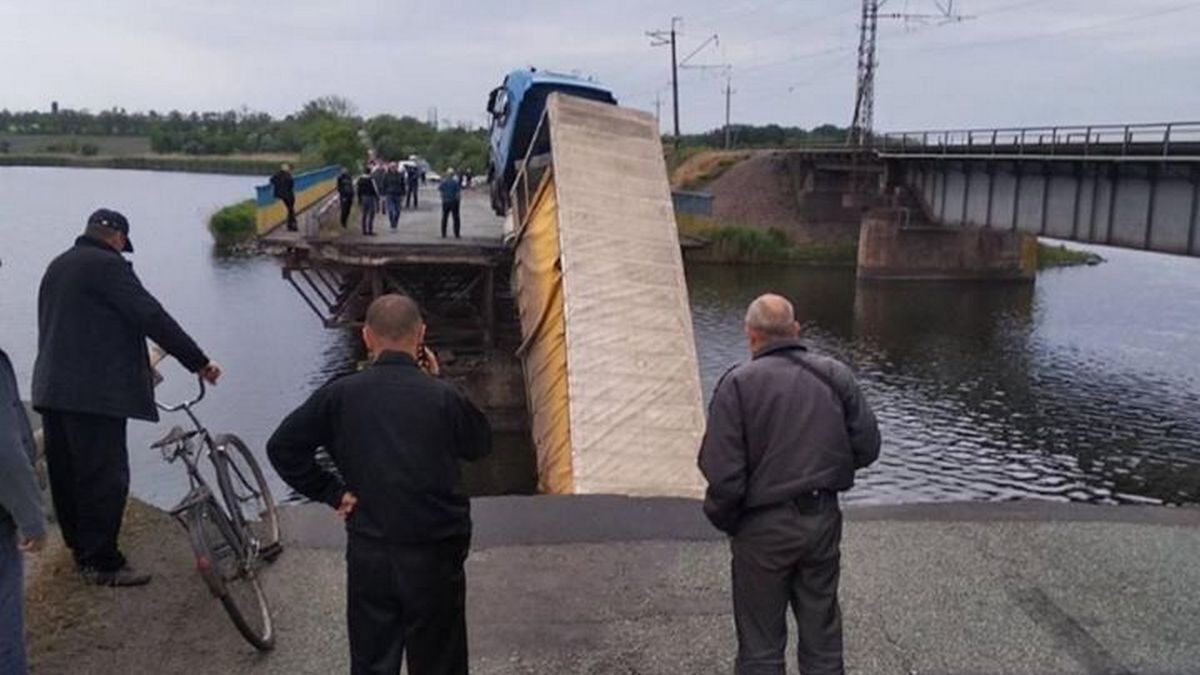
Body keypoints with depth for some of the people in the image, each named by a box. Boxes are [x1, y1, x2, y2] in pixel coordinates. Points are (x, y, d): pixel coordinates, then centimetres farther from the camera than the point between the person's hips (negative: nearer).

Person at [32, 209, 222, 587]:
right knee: (105, 477, -4)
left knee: (67, 474, 16)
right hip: (94, 393, -10)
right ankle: (101, 563, 1)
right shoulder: (107, 265, -11)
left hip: (52, 389, 10)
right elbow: (153, 318, -16)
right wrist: (198, 362, -11)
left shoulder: (57, 266, 18)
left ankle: (80, 547, 29)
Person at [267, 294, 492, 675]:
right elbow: (480, 444, 7)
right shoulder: (443, 398, -11)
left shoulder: (339, 395, -7)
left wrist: (333, 492, 2)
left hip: (368, 557, 2)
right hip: (435, 557, -1)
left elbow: (282, 447, -3)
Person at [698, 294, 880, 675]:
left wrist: (723, 519, -1)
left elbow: (723, 473, -19)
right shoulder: (835, 376, -2)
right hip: (824, 519, 4)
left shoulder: (738, 384, -14)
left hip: (764, 529, -4)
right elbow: (867, 448, 2)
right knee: (823, 638, 19)